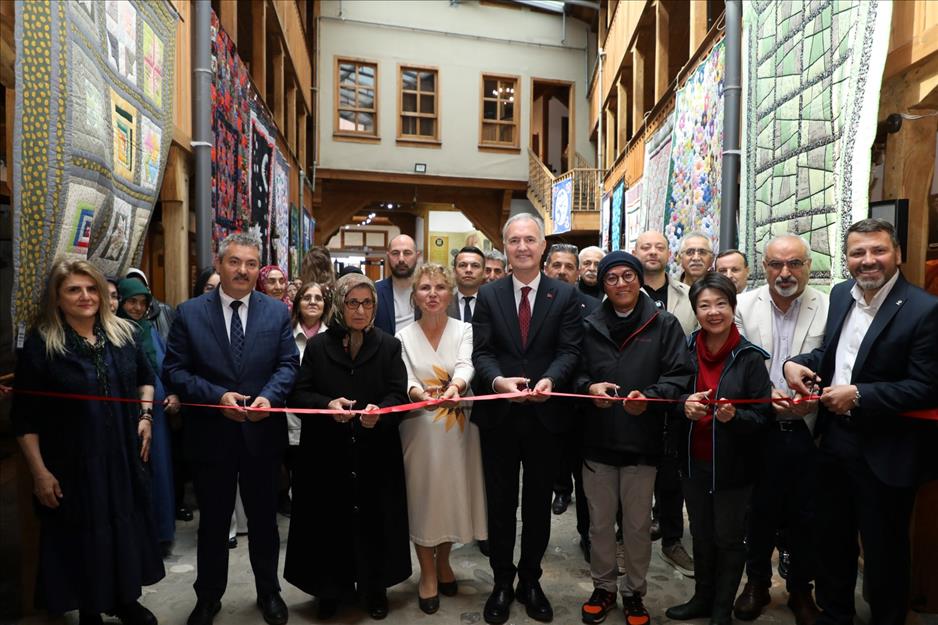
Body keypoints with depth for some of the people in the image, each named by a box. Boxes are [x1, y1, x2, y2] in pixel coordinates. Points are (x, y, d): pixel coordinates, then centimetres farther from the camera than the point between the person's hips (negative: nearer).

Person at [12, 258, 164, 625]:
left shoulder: (124, 333, 1)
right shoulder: (41, 344, -10)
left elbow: (146, 378, 18)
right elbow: (25, 418, -8)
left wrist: (145, 416, 3)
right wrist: (40, 473, -11)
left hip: (124, 456, 4)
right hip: (73, 464, -4)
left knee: (128, 530, 15)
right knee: (83, 538, 10)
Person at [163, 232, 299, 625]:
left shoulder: (277, 312, 0)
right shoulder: (189, 313, -3)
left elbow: (288, 364, -1)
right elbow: (174, 370, -6)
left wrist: (268, 396, -20)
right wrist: (218, 396, -19)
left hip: (263, 433, 1)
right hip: (210, 435, 0)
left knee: (264, 519, 16)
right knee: (212, 522, 16)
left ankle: (268, 592, 37)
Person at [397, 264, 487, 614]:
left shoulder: (464, 330, 0)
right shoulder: (403, 337, 1)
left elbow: (466, 365, -18)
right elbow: (403, 379, -12)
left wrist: (455, 385, -41)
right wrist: (421, 395, -35)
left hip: (458, 428, 1)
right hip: (420, 427, 0)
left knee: (452, 495, 11)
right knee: (423, 498, 5)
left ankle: (443, 562, 34)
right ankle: (427, 574, 22)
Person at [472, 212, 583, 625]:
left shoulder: (565, 295, 1)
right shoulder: (488, 295, 3)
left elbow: (569, 350, -7)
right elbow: (482, 352, -4)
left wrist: (550, 380, -27)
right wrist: (498, 381, -24)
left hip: (545, 416, 0)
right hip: (499, 415, 1)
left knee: (538, 503, 14)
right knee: (500, 503, 12)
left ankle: (530, 581, 33)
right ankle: (502, 583, 29)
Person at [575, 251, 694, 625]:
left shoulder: (664, 324, 0)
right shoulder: (589, 326, 6)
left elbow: (679, 375, -5)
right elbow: (576, 372, 8)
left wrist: (648, 396, -22)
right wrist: (590, 387, -13)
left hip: (642, 440, -2)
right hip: (597, 439, 2)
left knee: (638, 524, 11)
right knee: (599, 521, 13)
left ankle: (634, 591, 30)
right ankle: (603, 587, 31)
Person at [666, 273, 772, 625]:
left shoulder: (750, 357, -13)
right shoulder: (685, 350, -2)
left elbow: (762, 415, -11)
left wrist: (734, 416, -29)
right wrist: (684, 405, -16)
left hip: (733, 465, -3)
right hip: (694, 462, 4)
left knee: (729, 539, 11)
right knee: (701, 536, 19)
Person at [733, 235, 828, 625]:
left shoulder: (829, 308, -6)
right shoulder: (744, 306, -2)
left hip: (808, 430, 0)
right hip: (758, 429, 1)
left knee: (806, 515, 14)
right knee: (760, 510, 15)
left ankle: (800, 589, 35)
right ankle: (757, 582, 35)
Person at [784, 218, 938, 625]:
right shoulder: (841, 294, 4)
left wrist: (858, 396, -23)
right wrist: (797, 363, -3)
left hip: (884, 453, -6)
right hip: (835, 439, 6)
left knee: (884, 551, 12)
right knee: (832, 538, 21)